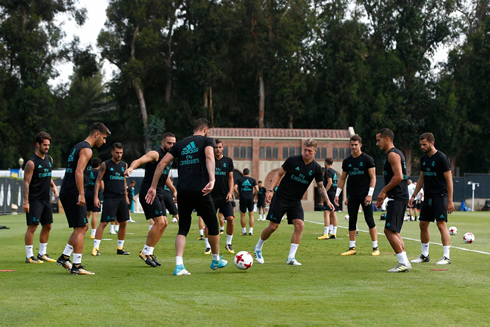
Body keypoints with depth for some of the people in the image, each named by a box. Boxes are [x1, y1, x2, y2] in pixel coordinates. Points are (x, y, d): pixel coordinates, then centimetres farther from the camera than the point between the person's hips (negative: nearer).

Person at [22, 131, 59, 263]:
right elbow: (26, 182, -14)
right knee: (32, 226, -8)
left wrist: (53, 186, 7)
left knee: (47, 226, 12)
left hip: (46, 199, 8)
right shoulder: (32, 162, -12)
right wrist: (26, 201, -19)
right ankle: (29, 256, -4)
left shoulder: (49, 159, 11)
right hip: (34, 199, -8)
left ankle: (42, 254, 23)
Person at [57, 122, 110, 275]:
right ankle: (76, 266, -6)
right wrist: (81, 194, -24)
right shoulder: (86, 149, -10)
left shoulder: (78, 147, 20)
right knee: (80, 228, -6)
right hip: (73, 193, -10)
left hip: (66, 192, 10)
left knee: (82, 227, 16)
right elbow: (78, 172, -21)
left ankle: (64, 257, 15)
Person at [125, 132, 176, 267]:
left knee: (164, 223, 6)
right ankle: (145, 252, -5)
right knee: (159, 222, -15)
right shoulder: (155, 154, -11)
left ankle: (149, 252, 14)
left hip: (158, 194, 9)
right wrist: (131, 168, -49)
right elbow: (139, 160, -29)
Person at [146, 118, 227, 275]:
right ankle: (216, 260, 31)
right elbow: (209, 157, -17)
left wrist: (153, 187, 13)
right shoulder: (207, 141, 5)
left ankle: (179, 265, -7)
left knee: (183, 229, 10)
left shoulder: (181, 144, 17)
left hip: (182, 192, 4)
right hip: (200, 191, -4)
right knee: (212, 225, 16)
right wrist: (212, 180, -29)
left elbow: (162, 164, 10)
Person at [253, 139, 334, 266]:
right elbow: (279, 174, -3)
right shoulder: (293, 160, -9)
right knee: (273, 226, -4)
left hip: (296, 202, 3)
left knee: (299, 225, -16)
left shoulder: (316, 168, -1)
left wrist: (327, 201, -3)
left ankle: (291, 258, -10)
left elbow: (320, 187, 9)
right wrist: (271, 190, -12)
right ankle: (258, 248, 22)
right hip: (281, 198, -3)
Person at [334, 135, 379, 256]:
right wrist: (337, 194, 9)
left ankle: (375, 247, -1)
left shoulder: (367, 159, -4)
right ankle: (352, 248, 9)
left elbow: (373, 177, -6)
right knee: (352, 221, 4)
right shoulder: (347, 161, 10)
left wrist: (370, 194, -15)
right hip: (352, 195, 5)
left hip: (365, 195, -5)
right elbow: (342, 179, 16)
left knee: (369, 220, -6)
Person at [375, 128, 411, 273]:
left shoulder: (393, 155, -12)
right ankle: (405, 263, 14)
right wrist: (384, 196, 22)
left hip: (397, 198, -11)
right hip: (397, 197, 11)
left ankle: (403, 263, -12)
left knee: (389, 230, -11)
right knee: (394, 231, 13)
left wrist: (383, 191, -15)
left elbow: (398, 177, -23)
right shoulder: (396, 153, 20)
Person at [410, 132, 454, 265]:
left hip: (440, 196, -8)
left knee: (441, 224, -13)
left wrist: (450, 200, -15)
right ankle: (425, 255, 19)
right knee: (423, 224, 9)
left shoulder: (441, 158, -11)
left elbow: (449, 180, -12)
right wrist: (413, 196, 16)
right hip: (428, 197, 8)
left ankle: (446, 257, -11)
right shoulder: (424, 158, 11)